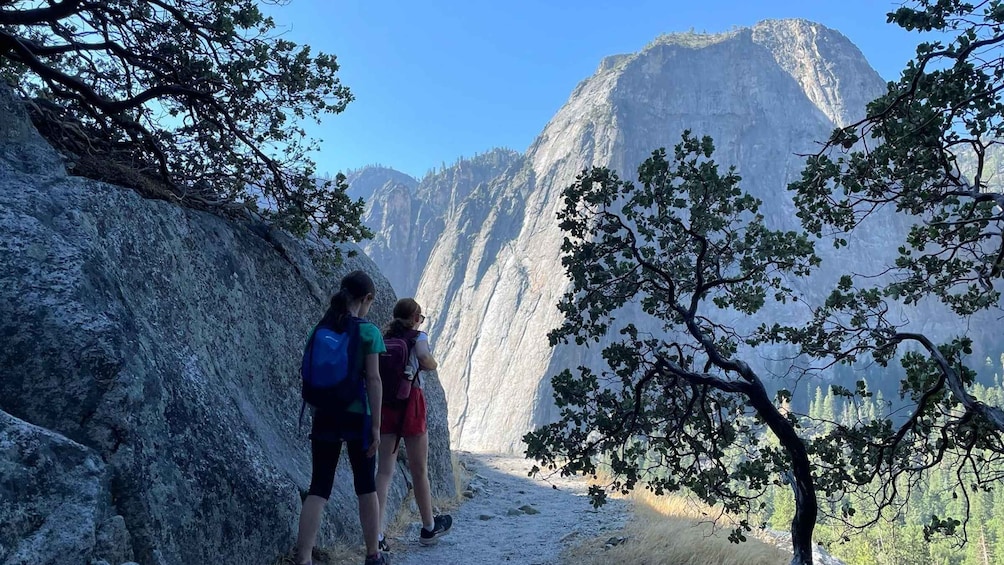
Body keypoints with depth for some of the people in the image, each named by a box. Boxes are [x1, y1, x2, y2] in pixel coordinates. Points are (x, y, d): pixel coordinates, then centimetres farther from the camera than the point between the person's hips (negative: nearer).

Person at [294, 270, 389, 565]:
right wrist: (376, 425, -8)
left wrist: (317, 414, 16)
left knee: (318, 489, 6)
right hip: (357, 417, -3)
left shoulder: (320, 329, 4)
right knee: (366, 487, 13)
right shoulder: (368, 332, -10)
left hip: (325, 417, 4)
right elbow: (373, 379, -12)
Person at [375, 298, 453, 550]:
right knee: (419, 470, 10)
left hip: (384, 403, 4)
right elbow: (424, 359, -22)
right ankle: (429, 528, 26)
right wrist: (433, 363, -1)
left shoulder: (384, 338, 9)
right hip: (410, 402, -4)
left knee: (384, 470, 5)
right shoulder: (418, 336, -4)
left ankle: (377, 534, -4)